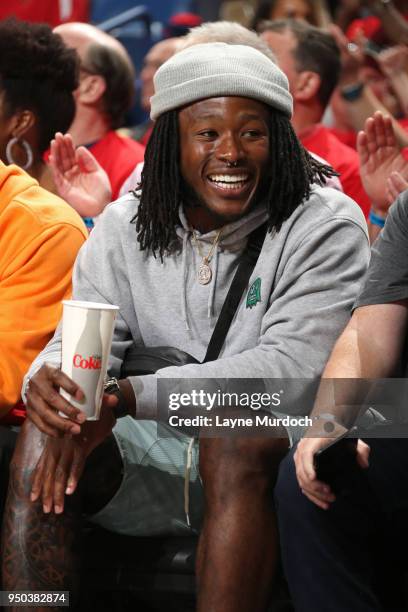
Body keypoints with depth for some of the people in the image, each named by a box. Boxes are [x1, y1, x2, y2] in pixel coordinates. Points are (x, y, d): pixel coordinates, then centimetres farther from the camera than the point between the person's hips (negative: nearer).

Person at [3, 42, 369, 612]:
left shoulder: (327, 227, -9)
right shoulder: (124, 228, 6)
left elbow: (290, 366, -20)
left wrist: (129, 396, -29)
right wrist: (48, 379, -28)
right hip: (156, 462, 4)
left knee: (239, 435, -35)